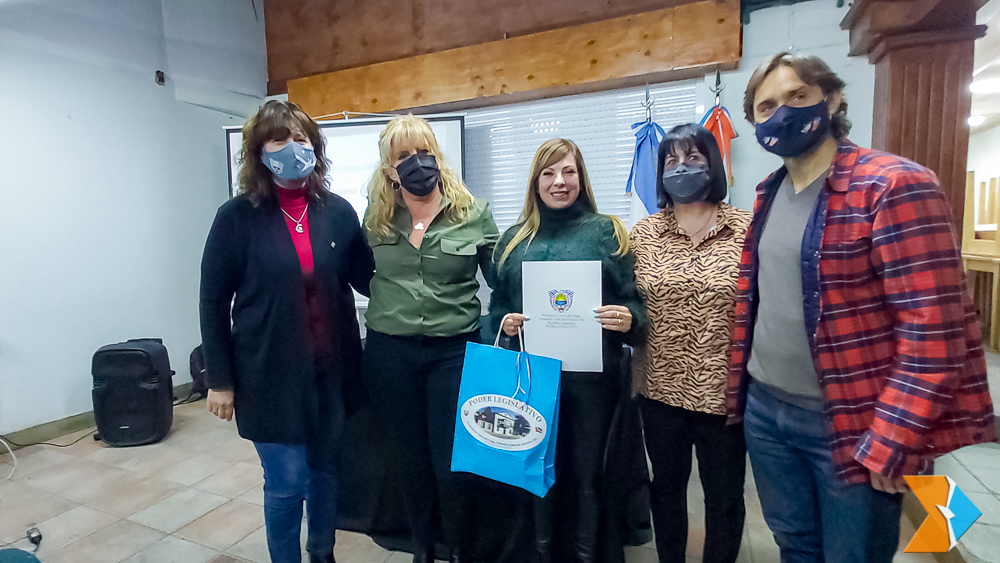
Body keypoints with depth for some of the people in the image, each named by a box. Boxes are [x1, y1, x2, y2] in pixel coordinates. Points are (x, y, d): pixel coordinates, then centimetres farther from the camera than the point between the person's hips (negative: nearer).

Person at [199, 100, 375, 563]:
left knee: (326, 470, 16)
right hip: (270, 374, -2)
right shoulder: (237, 217, -5)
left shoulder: (337, 212, 0)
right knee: (287, 481, 4)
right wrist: (220, 380, -1)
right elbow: (213, 303, -1)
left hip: (332, 369, 3)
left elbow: (368, 280, 6)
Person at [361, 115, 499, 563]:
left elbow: (501, 282, 2)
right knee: (410, 459, 17)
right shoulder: (375, 219, 3)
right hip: (389, 354, 3)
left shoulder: (474, 213, -3)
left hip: (455, 350, -2)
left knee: (452, 463, 6)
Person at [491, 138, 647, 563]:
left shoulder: (606, 232, 2)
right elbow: (497, 304, 14)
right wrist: (504, 322, -7)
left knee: (587, 475, 10)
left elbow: (635, 303, 1)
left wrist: (628, 321, -20)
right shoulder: (515, 238, 10)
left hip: (591, 376, -2)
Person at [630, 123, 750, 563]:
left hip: (723, 390, -2)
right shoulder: (643, 233, 1)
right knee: (665, 486, 20)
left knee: (724, 496, 16)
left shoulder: (747, 228, -5)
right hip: (661, 389, 2)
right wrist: (634, 364, -2)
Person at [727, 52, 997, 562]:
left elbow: (933, 325, -18)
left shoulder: (894, 186, -14)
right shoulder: (767, 196, 7)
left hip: (849, 423, -6)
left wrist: (889, 442, -19)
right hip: (765, 410, 6)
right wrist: (738, 389, 12)